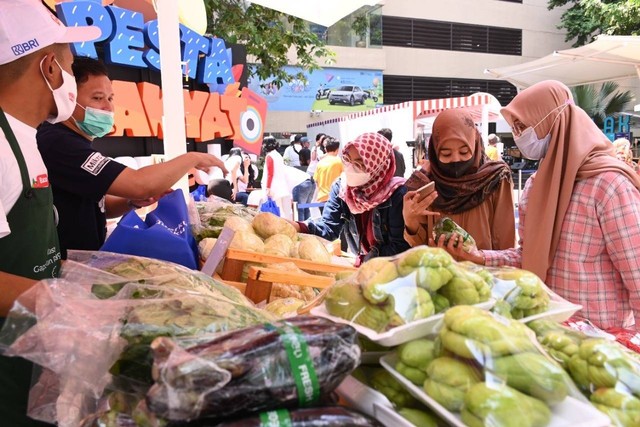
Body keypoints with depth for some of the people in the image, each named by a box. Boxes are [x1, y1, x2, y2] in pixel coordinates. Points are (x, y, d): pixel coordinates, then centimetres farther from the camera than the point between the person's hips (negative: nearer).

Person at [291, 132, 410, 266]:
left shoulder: (397, 194, -20)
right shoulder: (341, 186, -3)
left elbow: (400, 247, -20)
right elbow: (329, 226, -8)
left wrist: (359, 261, -24)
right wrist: (297, 227, -25)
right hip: (358, 264, 5)